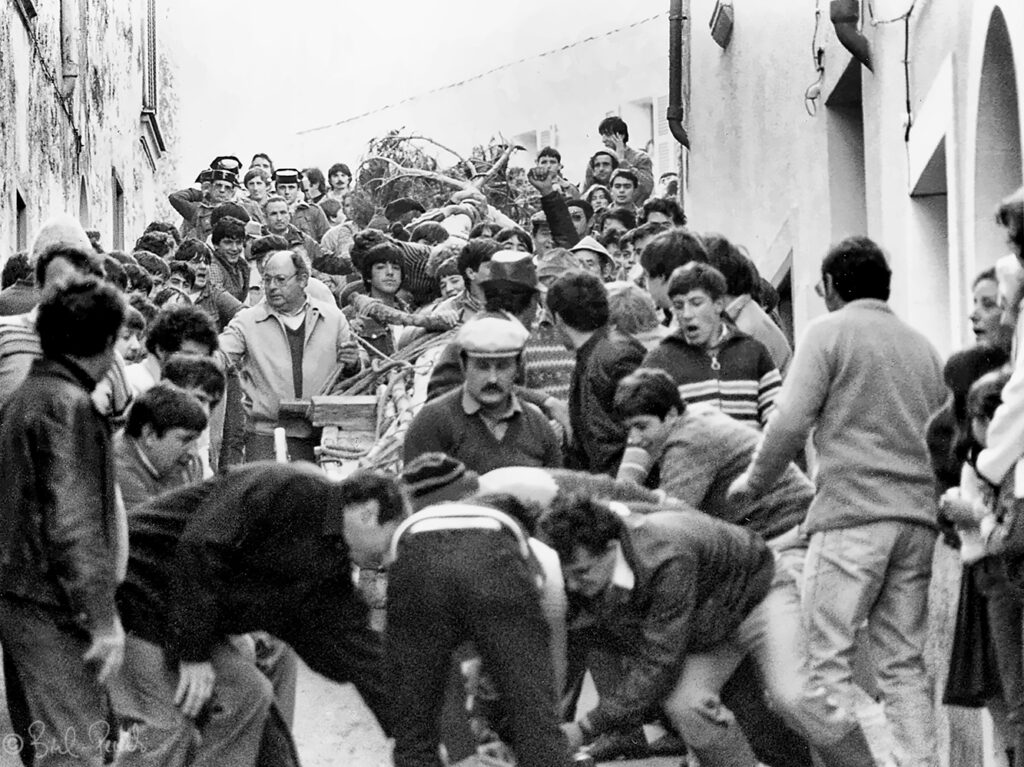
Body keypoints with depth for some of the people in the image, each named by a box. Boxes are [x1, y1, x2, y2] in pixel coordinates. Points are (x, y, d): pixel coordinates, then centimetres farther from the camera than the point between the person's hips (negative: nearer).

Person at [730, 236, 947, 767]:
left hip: (852, 510, -6)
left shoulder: (831, 331, -1)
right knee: (903, 661, 10)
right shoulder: (921, 346, 18)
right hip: (917, 514, 6)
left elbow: (791, 420, -10)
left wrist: (753, 482, 3)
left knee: (828, 656, -3)